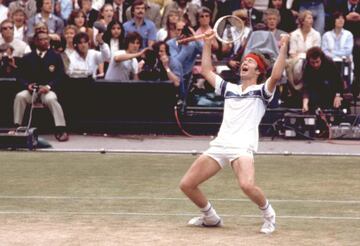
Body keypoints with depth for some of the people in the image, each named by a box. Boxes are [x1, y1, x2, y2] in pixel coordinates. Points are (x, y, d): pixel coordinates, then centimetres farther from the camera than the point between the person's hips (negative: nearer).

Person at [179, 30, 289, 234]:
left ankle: (269, 215, -5)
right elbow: (206, 71, 30)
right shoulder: (229, 89, 25)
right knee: (187, 185, 1)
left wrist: (283, 49, -19)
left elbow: (276, 76, -12)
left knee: (247, 185, -33)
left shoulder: (261, 91, 8)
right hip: (219, 146, 6)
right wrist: (207, 43, 27)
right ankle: (211, 218, 23)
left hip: (242, 146, -6)